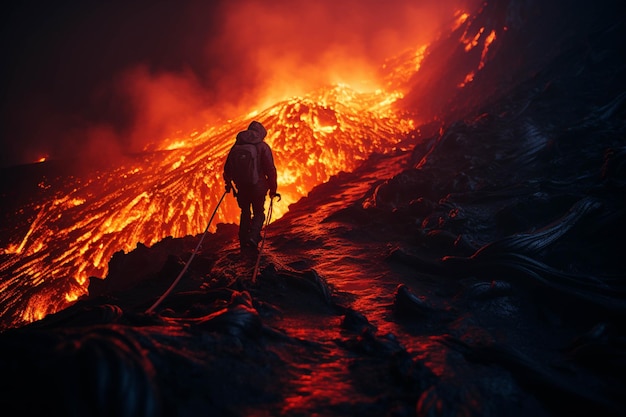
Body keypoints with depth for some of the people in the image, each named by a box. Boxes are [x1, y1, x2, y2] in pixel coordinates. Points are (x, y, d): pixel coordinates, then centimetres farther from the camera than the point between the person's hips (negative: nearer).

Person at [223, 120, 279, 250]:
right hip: (258, 187, -3)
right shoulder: (263, 146, -8)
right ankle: (253, 236, -10)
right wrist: (273, 189, -3)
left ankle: (243, 241, 21)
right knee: (259, 213, 13)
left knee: (245, 213, 19)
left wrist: (228, 183, 24)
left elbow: (228, 166, 10)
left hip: (241, 186, 3)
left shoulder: (238, 144, 3)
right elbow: (270, 169, -11)